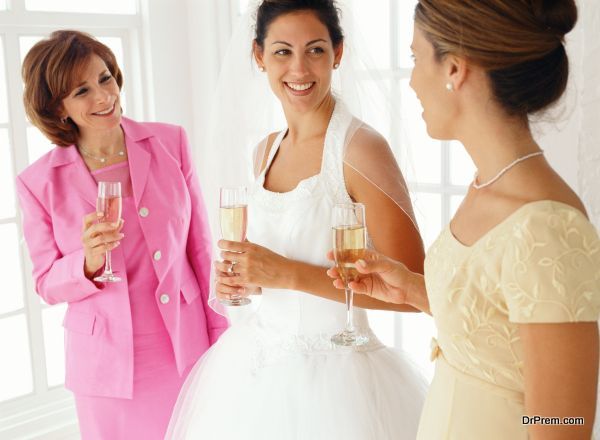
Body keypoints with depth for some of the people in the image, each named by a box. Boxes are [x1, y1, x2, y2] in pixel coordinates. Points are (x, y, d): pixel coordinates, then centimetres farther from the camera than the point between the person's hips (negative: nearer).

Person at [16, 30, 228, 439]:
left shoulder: (170, 142, -5)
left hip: (187, 351, 1)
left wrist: (221, 337, 2)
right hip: (109, 367, -1)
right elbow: (48, 285, 1)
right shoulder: (39, 182, -8)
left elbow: (200, 246, 0)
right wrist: (89, 263, -21)